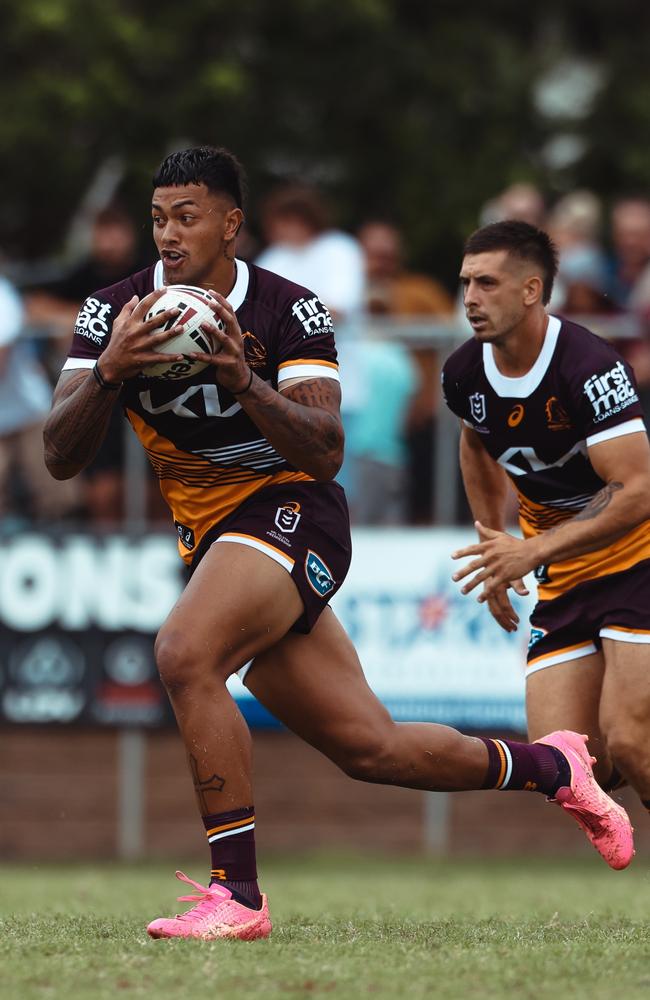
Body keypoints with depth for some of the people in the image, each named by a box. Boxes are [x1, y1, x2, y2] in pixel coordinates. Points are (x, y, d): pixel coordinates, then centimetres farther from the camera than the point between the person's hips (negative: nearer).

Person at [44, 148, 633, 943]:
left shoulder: (290, 311, -10)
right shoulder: (113, 314, -2)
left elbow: (325, 454, -18)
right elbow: (60, 456, -11)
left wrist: (244, 382, -32)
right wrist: (108, 371, -29)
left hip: (291, 517, -5)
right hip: (210, 541, 5)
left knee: (184, 653, -32)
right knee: (367, 747, 8)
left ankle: (236, 892, -27)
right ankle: (550, 766, 32)